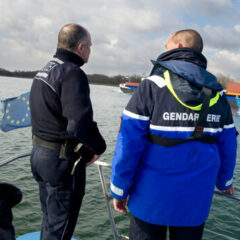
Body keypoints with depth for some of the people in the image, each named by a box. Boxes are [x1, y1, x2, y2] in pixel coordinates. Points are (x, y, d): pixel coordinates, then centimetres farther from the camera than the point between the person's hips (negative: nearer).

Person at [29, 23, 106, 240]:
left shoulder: (44, 70, 12)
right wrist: (98, 147, -11)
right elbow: (81, 122, -30)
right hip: (62, 160, -9)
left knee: (50, 220, 24)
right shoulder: (72, 73, -19)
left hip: (39, 152, 10)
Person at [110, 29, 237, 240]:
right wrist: (225, 181, 26)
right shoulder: (217, 94, 4)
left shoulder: (152, 86, -10)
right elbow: (227, 146, 10)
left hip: (151, 198, -3)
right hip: (196, 201, 4)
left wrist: (119, 189, -3)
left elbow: (128, 144, -12)